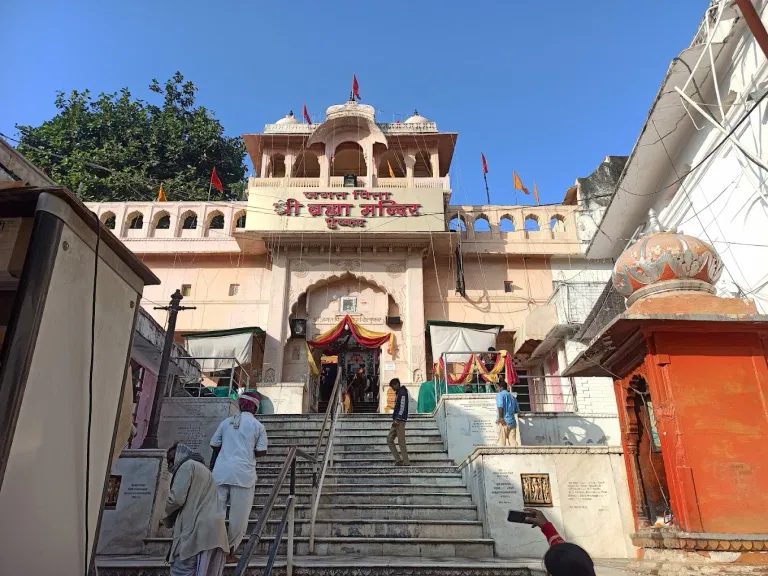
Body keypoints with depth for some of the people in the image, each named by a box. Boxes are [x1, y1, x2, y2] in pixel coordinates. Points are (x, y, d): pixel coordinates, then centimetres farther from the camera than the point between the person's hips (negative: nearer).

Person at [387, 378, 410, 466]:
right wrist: (394, 419, 18)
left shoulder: (402, 392, -8)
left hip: (400, 421, -10)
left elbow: (402, 407, -18)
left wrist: (397, 420, -22)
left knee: (401, 442, -8)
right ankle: (398, 460, 6)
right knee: (389, 440, 6)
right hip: (396, 421, 10)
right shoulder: (398, 393, 21)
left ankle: (406, 462, -3)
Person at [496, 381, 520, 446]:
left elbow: (500, 406, -17)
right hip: (512, 422, 6)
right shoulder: (512, 396, 18)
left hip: (503, 422, -6)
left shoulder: (500, 394, -1)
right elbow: (517, 410, 21)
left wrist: (500, 417, -14)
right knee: (513, 442, 4)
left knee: (502, 442, -5)